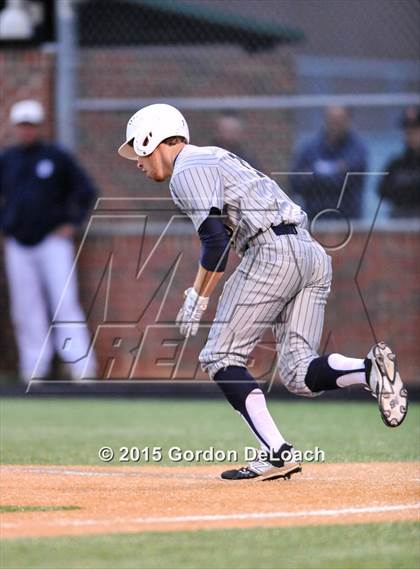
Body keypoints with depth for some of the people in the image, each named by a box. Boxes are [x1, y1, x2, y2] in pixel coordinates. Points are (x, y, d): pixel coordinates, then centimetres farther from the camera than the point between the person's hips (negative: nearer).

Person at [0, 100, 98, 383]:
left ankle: (81, 367, -13)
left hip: (53, 242, -4)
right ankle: (34, 370, 7)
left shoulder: (58, 157, -1)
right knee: (26, 309, 3)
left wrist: (72, 224, -4)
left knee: (64, 303, -11)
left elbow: (87, 191, 2)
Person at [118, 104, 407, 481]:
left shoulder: (187, 171, 0)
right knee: (299, 375, 4)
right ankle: (369, 369, -23)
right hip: (313, 253, 9)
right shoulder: (214, 157, 30)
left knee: (220, 356, -1)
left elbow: (216, 241, -11)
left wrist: (197, 299, -3)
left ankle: (276, 452, -13)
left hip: (272, 252, -9)